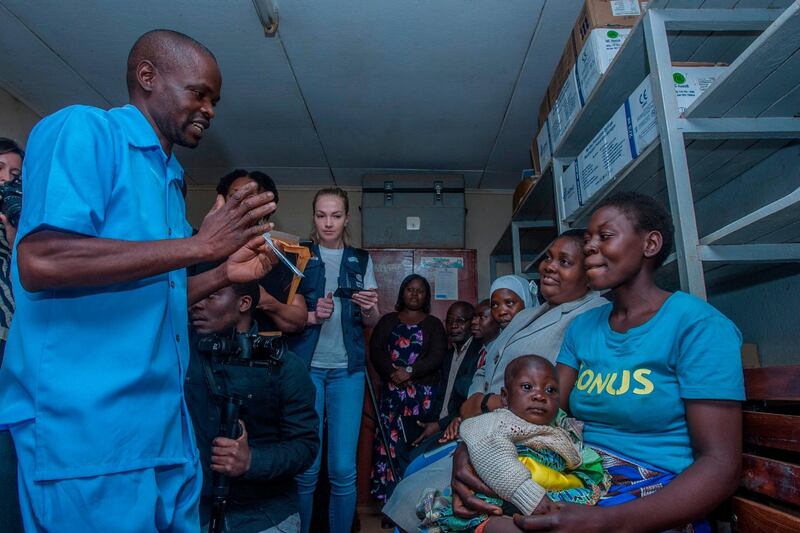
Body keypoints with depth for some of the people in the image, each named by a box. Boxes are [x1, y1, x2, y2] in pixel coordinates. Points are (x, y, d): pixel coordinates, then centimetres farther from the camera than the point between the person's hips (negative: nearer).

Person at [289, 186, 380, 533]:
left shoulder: (361, 260, 10)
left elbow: (371, 323, 9)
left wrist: (369, 308, -13)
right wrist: (311, 316, -18)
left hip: (347, 369, 1)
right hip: (305, 365, -1)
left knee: (343, 469, 0)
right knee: (305, 468, 2)